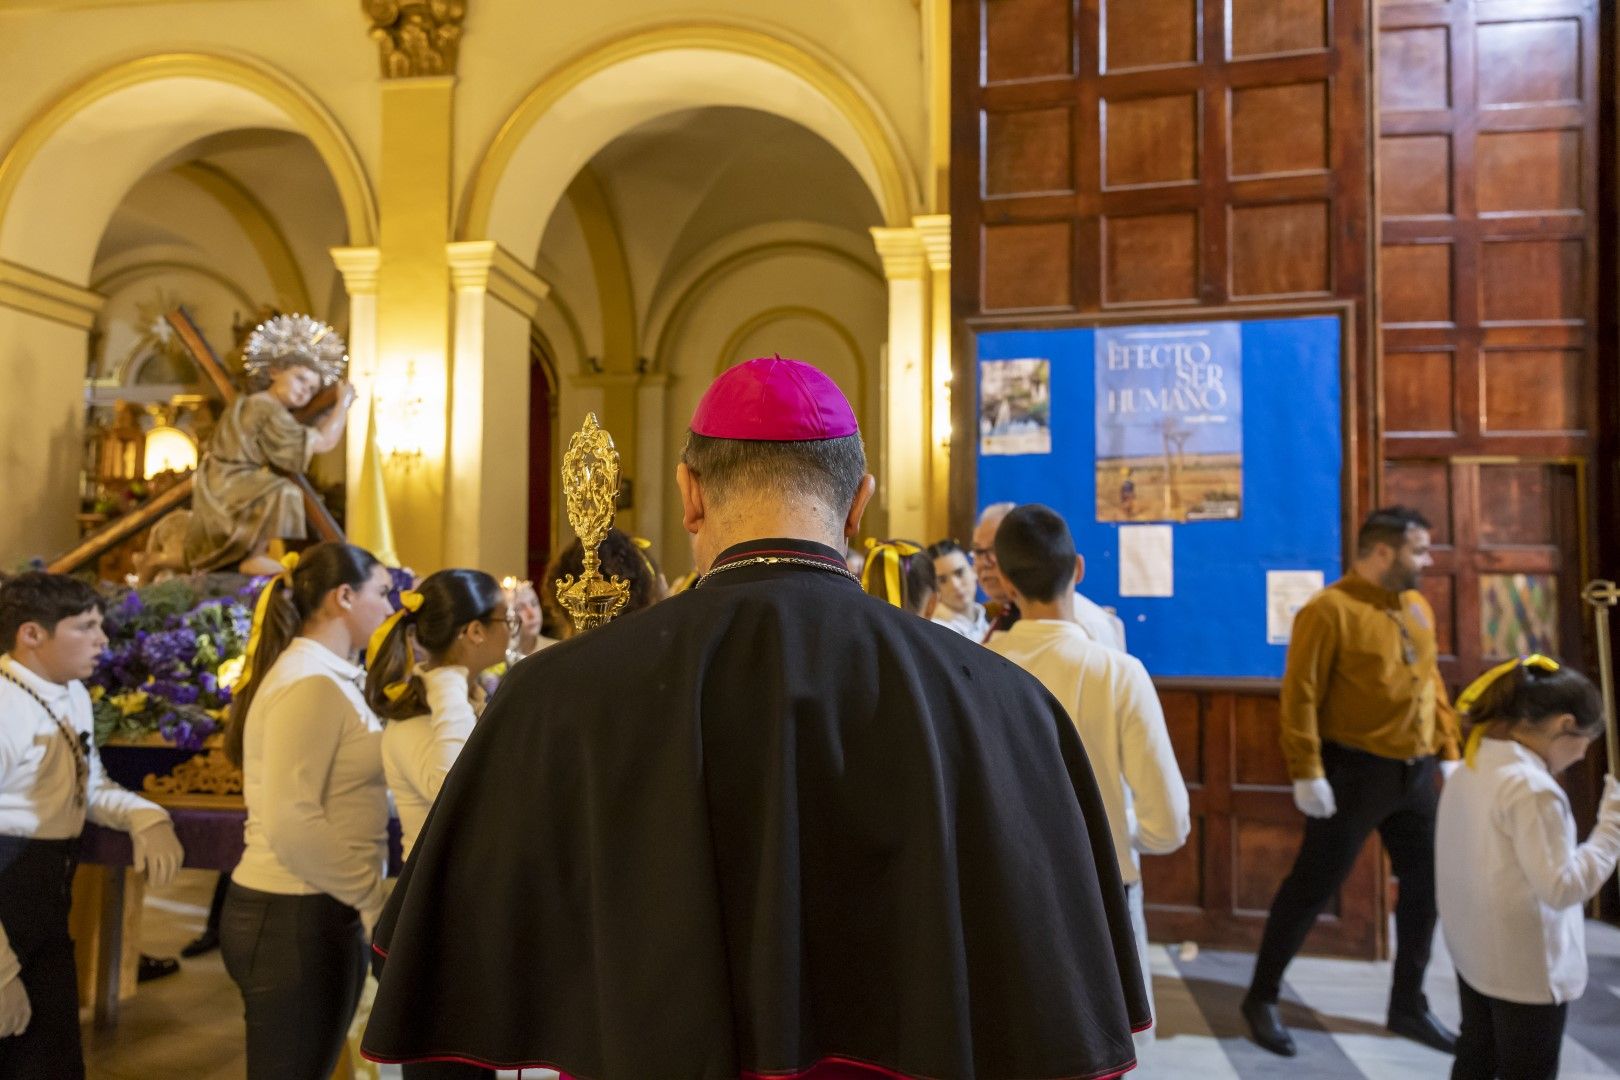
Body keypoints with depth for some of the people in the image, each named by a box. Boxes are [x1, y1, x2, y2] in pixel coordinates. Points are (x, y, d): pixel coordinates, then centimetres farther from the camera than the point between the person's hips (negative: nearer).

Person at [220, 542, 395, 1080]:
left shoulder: (323, 675, 12)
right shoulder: (311, 683, -18)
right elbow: (292, 824, -24)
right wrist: (373, 897, -16)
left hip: (310, 912, 9)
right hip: (295, 919, -9)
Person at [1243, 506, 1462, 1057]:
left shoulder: (1418, 607, 9)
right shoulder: (1329, 609, -15)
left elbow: (1432, 684, 17)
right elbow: (1300, 696, -17)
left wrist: (1448, 753, 13)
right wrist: (1307, 773, -19)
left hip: (1416, 771, 8)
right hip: (1356, 771, -7)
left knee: (1426, 886, 15)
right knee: (1312, 887, 1)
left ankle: (1408, 1005, 33)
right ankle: (1262, 997, 16)